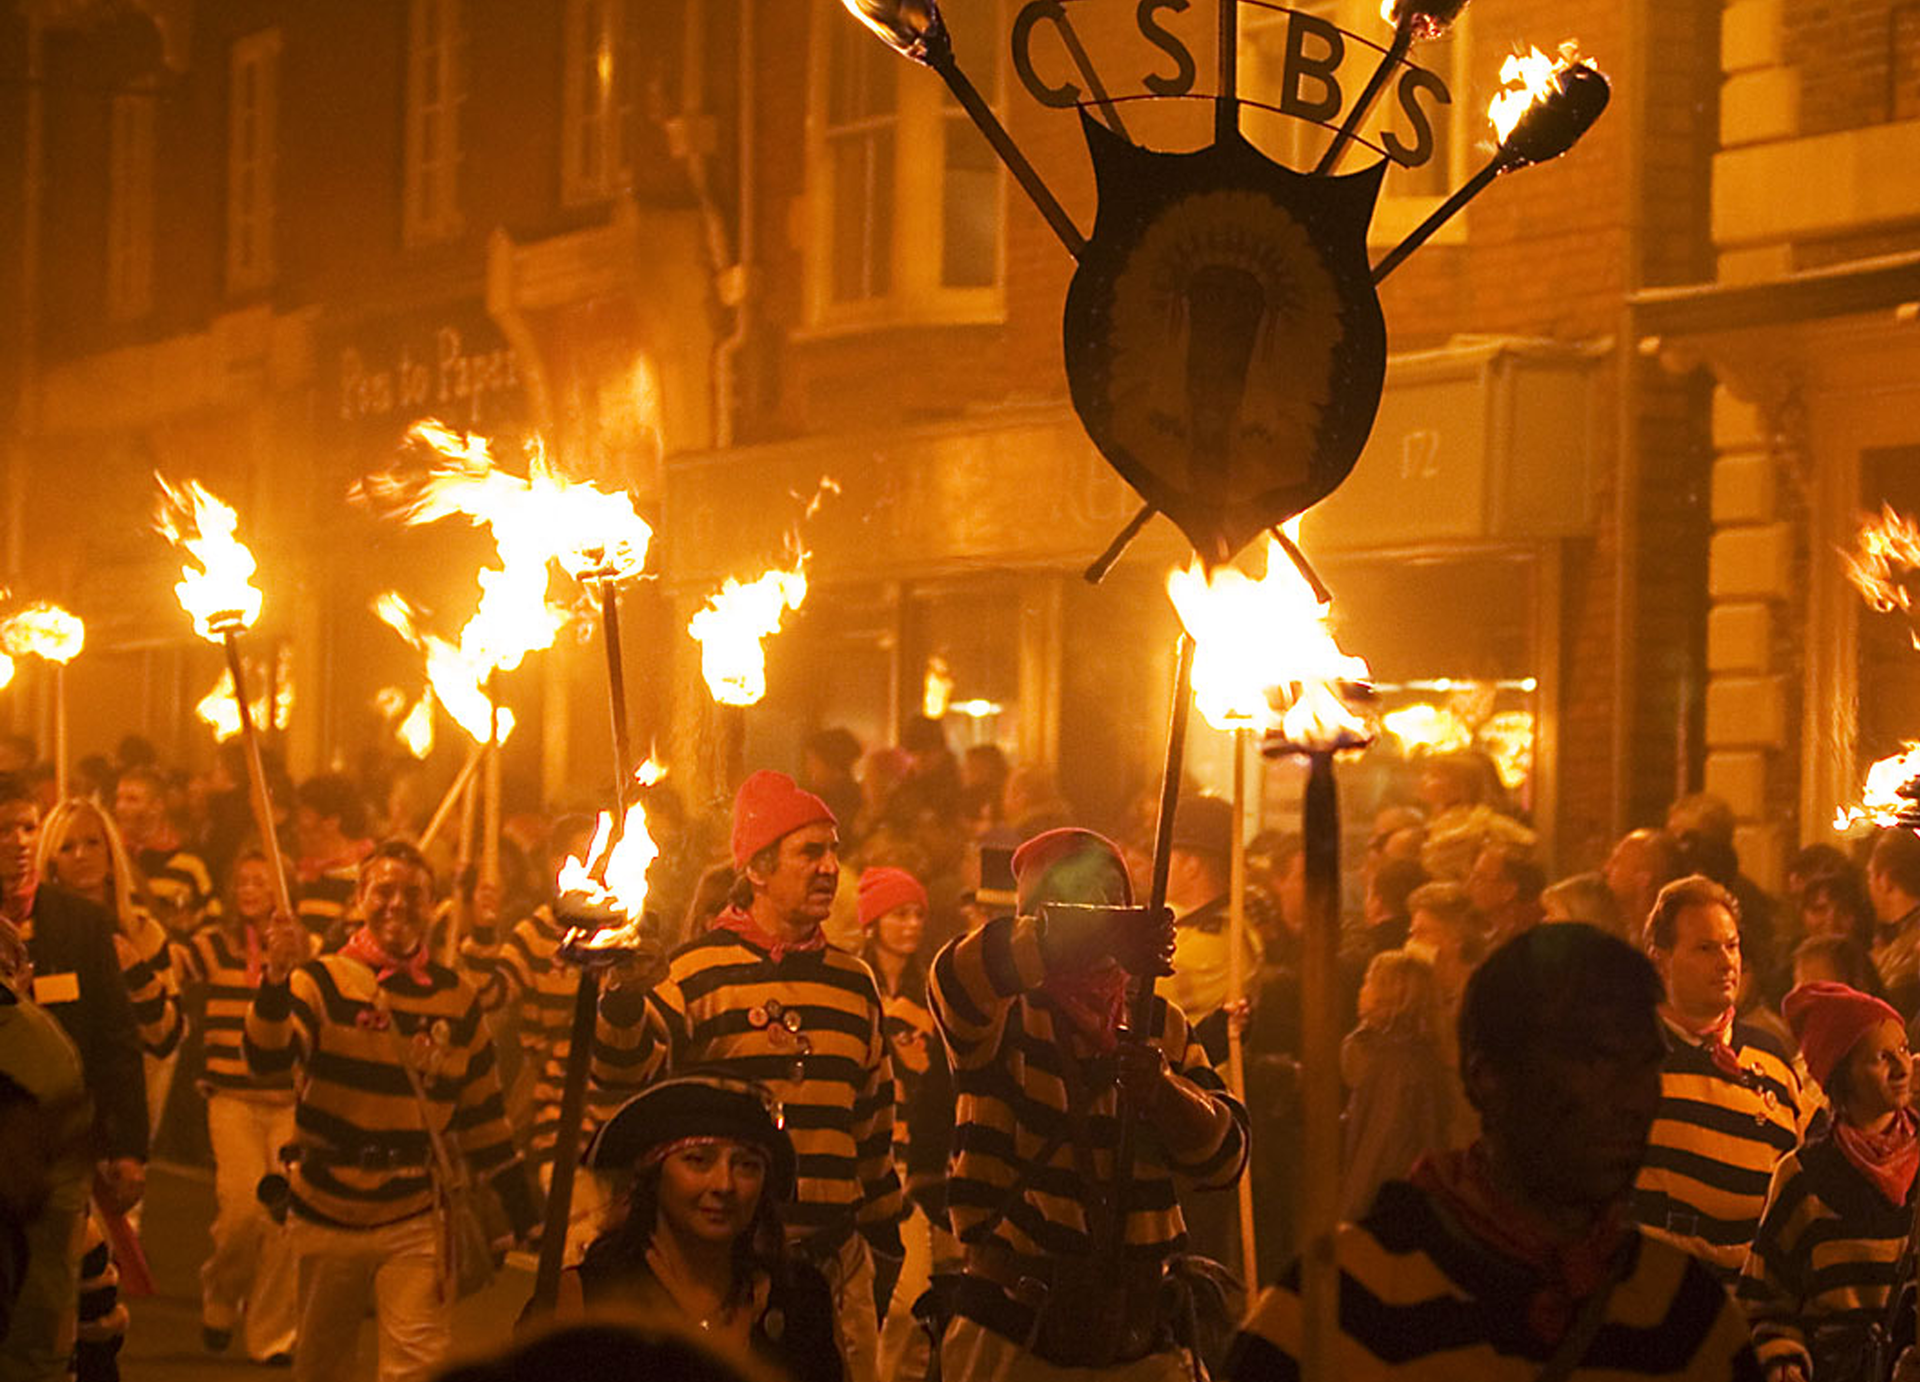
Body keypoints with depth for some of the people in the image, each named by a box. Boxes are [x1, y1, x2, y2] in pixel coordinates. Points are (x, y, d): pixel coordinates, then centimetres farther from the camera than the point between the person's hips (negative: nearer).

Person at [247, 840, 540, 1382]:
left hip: (415, 1222, 1)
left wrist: (527, 1221, 13)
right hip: (325, 1216, 0)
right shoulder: (324, 981, -3)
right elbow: (265, 1059, -21)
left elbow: (484, 1120, 13)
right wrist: (278, 978, -38)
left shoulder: (457, 999, 5)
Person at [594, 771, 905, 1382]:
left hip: (835, 1257, 5)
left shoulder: (853, 981, 13)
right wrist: (624, 995, -34)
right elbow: (628, 1073, -16)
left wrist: (883, 1247, 21)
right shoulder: (700, 970, -3)